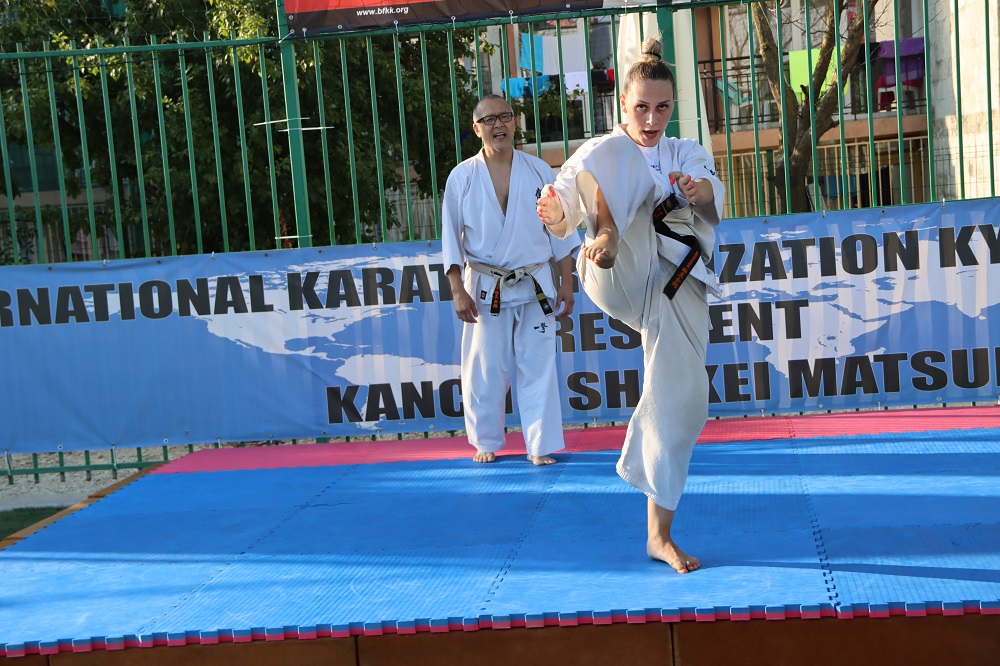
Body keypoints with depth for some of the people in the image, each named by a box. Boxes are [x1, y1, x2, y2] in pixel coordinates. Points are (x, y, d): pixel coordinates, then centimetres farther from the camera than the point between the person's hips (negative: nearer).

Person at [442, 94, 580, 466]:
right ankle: (487, 442, 22)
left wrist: (566, 282, 2)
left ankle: (541, 445, 12)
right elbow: (451, 238, 0)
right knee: (486, 369, 4)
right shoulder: (462, 177, -1)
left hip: (535, 285, 1)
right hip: (485, 288, 0)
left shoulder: (539, 171, 2)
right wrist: (458, 291, -6)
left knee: (538, 367, 2)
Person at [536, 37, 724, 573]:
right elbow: (562, 224, 4)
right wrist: (555, 214, -21)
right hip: (622, 274, -3)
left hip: (674, 287, 3)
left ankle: (660, 533, 8)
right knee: (618, 158, -20)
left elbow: (712, 195, -5)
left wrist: (699, 191, -30)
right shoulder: (603, 151, 12)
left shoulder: (687, 155, 18)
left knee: (680, 401, -3)